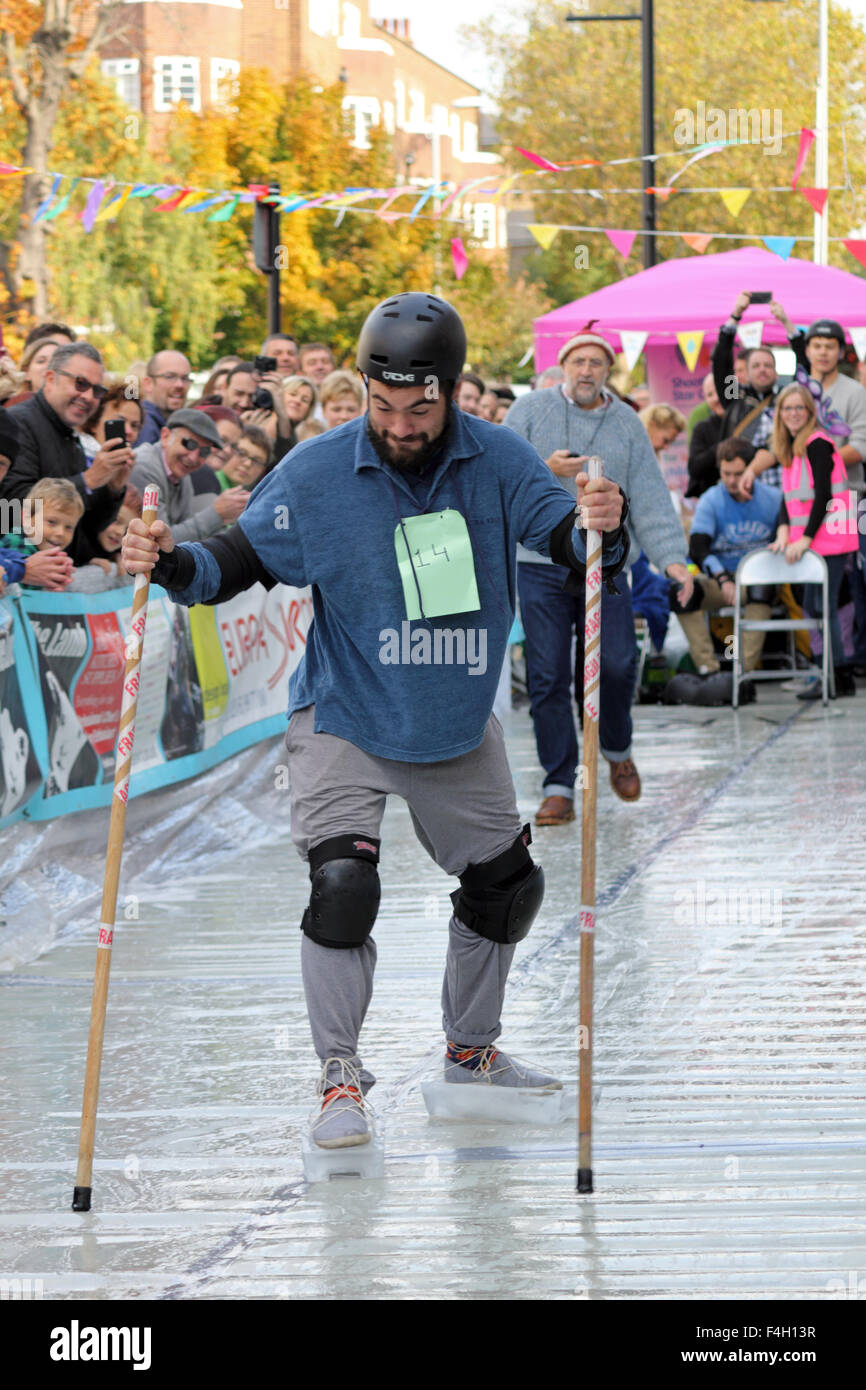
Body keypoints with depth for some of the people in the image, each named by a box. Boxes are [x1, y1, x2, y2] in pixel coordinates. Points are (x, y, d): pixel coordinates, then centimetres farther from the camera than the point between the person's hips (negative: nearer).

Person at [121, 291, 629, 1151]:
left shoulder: (498, 462, -11)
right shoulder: (319, 472, -16)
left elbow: (572, 544, -16)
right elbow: (240, 561, -12)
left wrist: (600, 528, -40)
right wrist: (172, 564, -33)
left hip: (460, 728, 4)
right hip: (346, 719, -4)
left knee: (505, 886, 14)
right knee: (343, 882, -21)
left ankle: (471, 1049, 38)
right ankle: (340, 1078, -8)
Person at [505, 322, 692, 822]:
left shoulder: (626, 424, 10)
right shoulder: (531, 411, 4)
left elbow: (650, 496, 7)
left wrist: (672, 557, -3)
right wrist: (545, 471, -17)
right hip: (540, 562, -1)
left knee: (617, 666, -3)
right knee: (549, 677, -3)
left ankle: (618, 749, 27)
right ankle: (559, 787, 3)